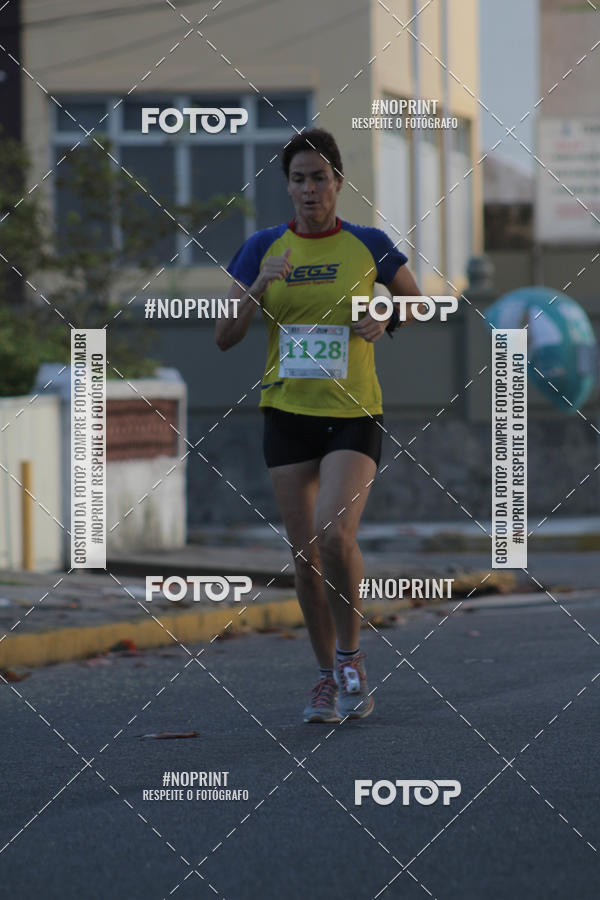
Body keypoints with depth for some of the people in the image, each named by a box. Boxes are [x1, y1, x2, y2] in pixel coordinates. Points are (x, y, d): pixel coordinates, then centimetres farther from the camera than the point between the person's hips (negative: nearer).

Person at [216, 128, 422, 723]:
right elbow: (224, 338, -1)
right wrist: (260, 285, -17)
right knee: (304, 554, 3)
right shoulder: (262, 248, 2)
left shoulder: (368, 245, -1)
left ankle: (350, 656, 1)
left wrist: (386, 321, -7)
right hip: (287, 413, 2)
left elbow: (416, 303, 15)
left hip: (354, 413, -2)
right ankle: (328, 678, 19)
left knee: (336, 536, -21)